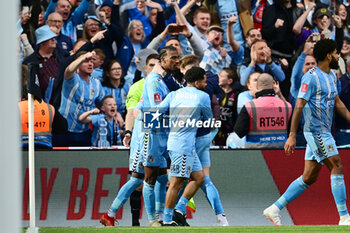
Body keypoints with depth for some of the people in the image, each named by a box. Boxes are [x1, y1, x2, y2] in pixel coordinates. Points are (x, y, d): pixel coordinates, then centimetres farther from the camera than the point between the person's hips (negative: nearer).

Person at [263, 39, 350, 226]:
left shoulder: (331, 76, 15)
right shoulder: (311, 77, -13)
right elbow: (299, 106, -15)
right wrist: (292, 135, -19)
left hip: (323, 132, 9)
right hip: (316, 131, -9)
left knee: (309, 177, 8)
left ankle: (274, 209, 14)